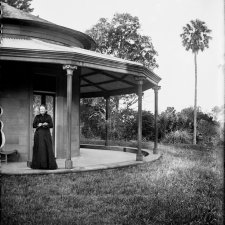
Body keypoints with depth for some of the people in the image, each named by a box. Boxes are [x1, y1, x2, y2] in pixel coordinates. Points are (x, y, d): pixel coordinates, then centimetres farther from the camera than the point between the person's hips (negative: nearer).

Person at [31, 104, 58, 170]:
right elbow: (33, 125, 3)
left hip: (46, 134, -1)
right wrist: (38, 125, -16)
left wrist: (47, 124, -22)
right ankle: (38, 164, 4)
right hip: (38, 134, 1)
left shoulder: (48, 116, 5)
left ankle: (50, 164, -3)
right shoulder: (37, 117, 10)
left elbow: (51, 125, -3)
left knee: (47, 149, -6)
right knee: (38, 149, -2)